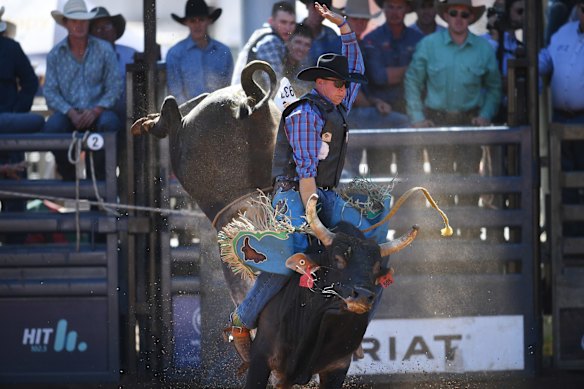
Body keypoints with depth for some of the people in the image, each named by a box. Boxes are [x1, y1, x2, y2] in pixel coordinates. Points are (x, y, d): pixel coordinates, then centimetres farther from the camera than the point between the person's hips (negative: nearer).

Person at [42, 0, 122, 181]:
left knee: (109, 123, -35)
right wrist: (71, 113, -15)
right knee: (51, 127, -32)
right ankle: (68, 176, -12)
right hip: (68, 111, 1)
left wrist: (95, 111, -17)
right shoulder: (55, 54, 7)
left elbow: (114, 87, -1)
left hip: (97, 110, -1)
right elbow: (50, 92, 2)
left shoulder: (104, 49, 3)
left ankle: (101, 177, -20)